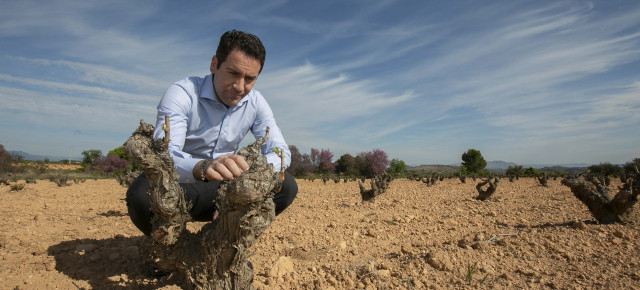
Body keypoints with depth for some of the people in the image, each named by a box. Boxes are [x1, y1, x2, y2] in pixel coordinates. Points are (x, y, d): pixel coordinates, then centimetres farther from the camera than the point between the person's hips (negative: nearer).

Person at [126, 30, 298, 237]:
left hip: (222, 188, 4)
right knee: (142, 194, -37)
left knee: (286, 186, -16)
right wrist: (202, 167, -54)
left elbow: (281, 152, -9)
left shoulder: (255, 103, -4)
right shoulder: (182, 94, -17)